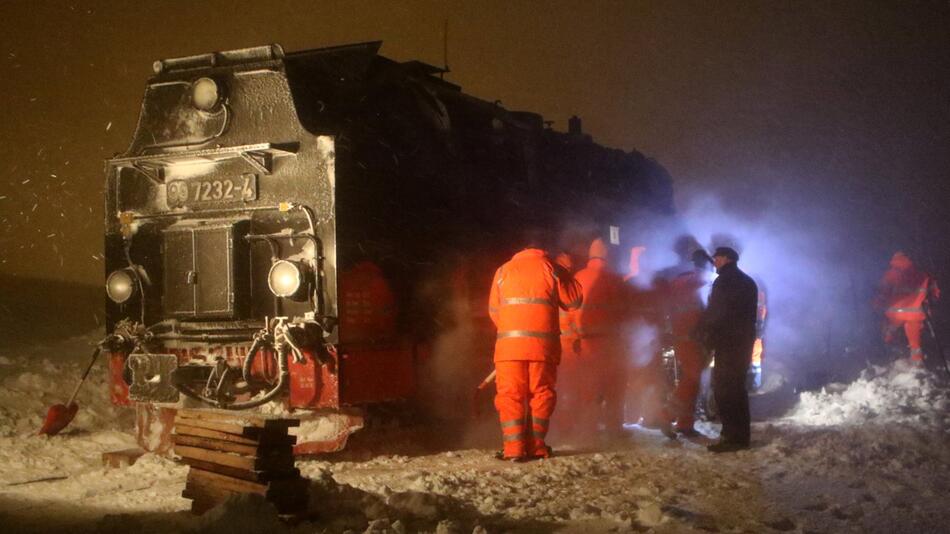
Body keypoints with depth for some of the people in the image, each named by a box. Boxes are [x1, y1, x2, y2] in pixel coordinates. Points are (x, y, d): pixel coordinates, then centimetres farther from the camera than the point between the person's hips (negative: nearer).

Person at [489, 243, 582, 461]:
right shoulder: (551, 268, 10)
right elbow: (574, 300, 12)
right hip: (543, 344, 0)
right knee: (541, 393, 9)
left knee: (510, 395, 3)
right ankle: (536, 447, 7)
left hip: (509, 343, 1)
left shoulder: (503, 270, 14)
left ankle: (514, 448, -4)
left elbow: (493, 310, 14)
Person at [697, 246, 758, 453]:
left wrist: (704, 333, 2)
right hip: (744, 341, 9)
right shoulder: (747, 282, 17)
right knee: (736, 388, 15)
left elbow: (714, 313, -14)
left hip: (728, 343, -9)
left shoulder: (724, 281, -11)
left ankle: (733, 437, -9)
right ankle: (740, 435, 19)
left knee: (724, 390, -7)